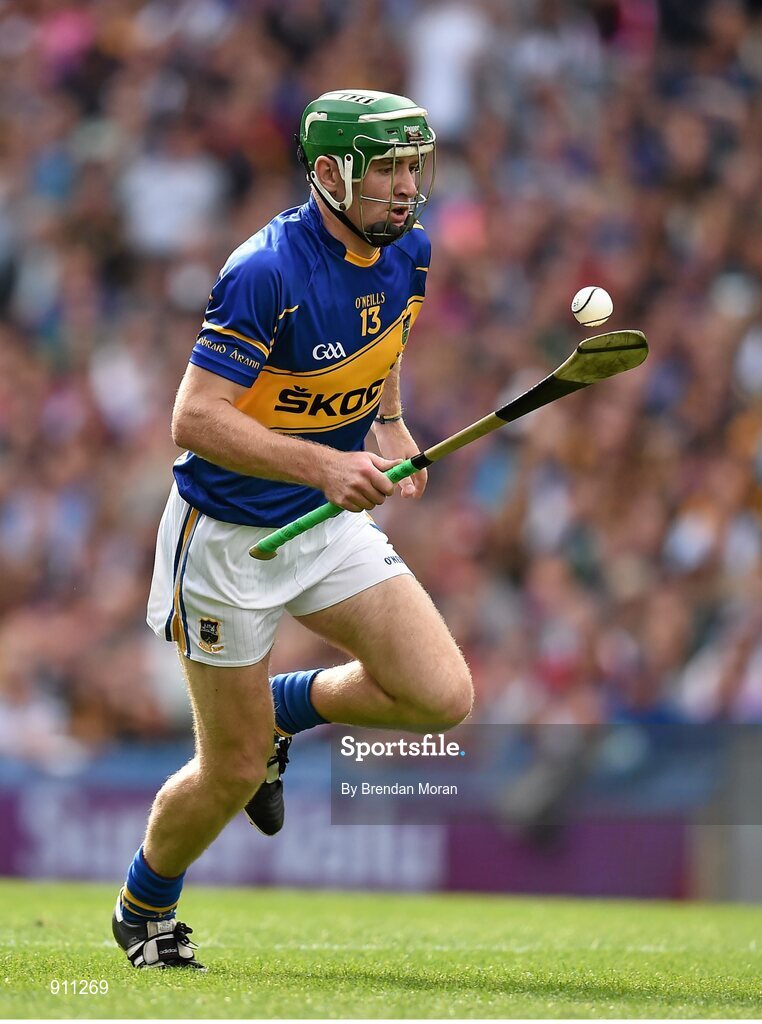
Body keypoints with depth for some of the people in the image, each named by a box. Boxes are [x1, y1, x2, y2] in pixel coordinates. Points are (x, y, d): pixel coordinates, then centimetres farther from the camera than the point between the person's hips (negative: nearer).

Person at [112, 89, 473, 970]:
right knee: (232, 774, 1)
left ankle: (280, 708, 17)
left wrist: (390, 422, 3)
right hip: (226, 537, -6)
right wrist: (321, 466, -36)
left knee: (443, 697, -11)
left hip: (329, 527, 6)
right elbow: (195, 418, -28)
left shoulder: (405, 251, -2)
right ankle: (144, 912, 31)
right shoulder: (268, 272, -25)